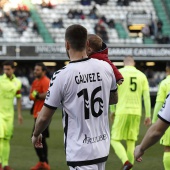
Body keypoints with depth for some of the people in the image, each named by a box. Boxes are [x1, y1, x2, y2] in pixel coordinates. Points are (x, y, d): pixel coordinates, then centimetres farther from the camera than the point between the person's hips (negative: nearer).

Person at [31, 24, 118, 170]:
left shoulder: (61, 76, -15)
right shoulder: (106, 67, 0)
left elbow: (44, 117, -6)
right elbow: (114, 99, 19)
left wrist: (36, 135, 13)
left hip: (80, 152, -6)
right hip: (103, 148, 6)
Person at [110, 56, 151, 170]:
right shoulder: (142, 75, 10)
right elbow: (147, 96, 4)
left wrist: (112, 110, 8)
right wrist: (148, 116, 5)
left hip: (122, 112, -4)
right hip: (136, 113, 4)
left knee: (115, 140, 3)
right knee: (131, 142, 9)